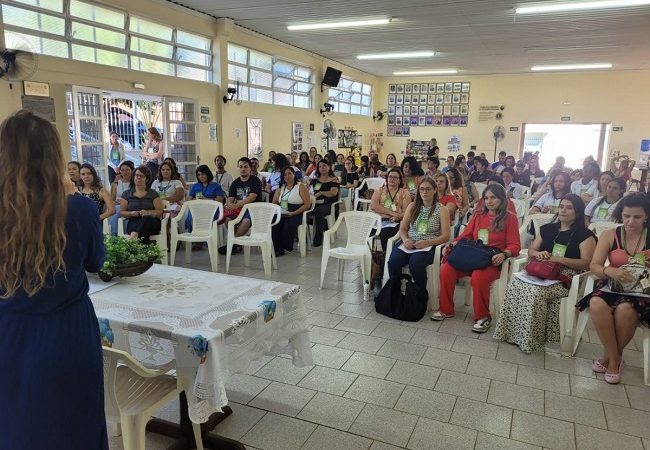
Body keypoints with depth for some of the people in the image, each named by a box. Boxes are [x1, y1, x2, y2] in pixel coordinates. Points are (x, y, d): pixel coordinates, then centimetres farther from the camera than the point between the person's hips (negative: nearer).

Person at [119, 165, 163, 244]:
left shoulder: (153, 194, 14)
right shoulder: (126, 194, 18)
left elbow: (160, 212, 6)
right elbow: (121, 212, 15)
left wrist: (148, 212, -14)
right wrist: (131, 213, -7)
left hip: (152, 223, 0)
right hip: (133, 223, 1)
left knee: (147, 219, -40)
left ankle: (135, 234, -54)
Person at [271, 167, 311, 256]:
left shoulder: (301, 187, 4)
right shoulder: (280, 187, 19)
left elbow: (307, 204, -5)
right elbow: (274, 202, 20)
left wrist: (293, 213, -15)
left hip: (297, 214, -4)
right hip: (282, 214, 4)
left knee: (288, 226, -33)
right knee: (274, 224, -29)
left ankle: (287, 248, -8)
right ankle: (277, 249, -20)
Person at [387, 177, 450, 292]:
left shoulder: (441, 209, 5)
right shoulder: (412, 206, 15)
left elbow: (445, 236, -1)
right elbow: (402, 228, 15)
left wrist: (428, 242, -18)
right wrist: (405, 240, -8)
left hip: (428, 246, -3)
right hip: (409, 243, 3)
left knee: (415, 263, -35)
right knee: (393, 261, -29)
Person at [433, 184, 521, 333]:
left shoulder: (510, 218, 4)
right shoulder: (478, 215, 17)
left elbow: (515, 245, -1)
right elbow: (465, 236, 14)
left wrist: (503, 254, -23)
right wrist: (452, 245, -5)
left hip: (493, 262, -4)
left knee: (478, 277, -36)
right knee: (446, 269, -21)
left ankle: (483, 317, -13)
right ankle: (446, 309, -5)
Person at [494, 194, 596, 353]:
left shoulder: (585, 234, 3)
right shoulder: (548, 229, 20)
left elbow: (587, 263, -7)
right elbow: (530, 250, 20)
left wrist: (560, 259, -16)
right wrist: (539, 253, -4)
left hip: (566, 277, -5)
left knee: (536, 291, -35)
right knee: (515, 284, -27)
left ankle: (531, 340, -23)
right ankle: (512, 333, -20)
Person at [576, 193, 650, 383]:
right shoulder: (609, 235, 2)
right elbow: (594, 266, -6)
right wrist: (610, 271, -28)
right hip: (612, 286, 1)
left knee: (625, 309, -35)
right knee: (596, 304, -33)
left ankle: (610, 357, -8)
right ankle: (614, 358, -13)